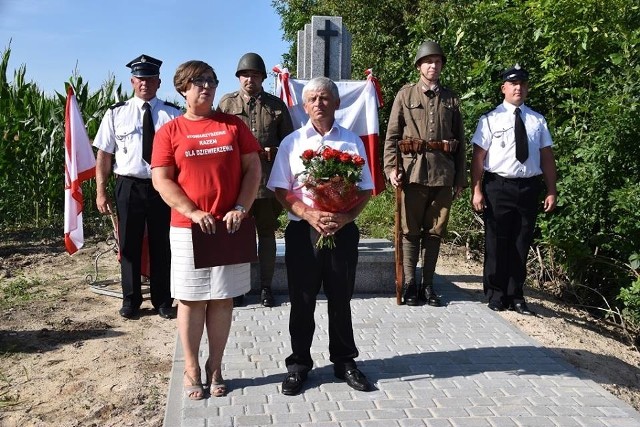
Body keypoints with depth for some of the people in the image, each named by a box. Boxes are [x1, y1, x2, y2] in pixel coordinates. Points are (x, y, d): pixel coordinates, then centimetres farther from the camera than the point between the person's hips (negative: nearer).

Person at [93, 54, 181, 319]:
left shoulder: (173, 115, 0)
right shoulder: (116, 114, 3)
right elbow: (103, 155, 3)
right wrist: (101, 192, -1)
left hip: (163, 187, 0)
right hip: (129, 186, 1)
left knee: (161, 245, 10)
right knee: (129, 245, 10)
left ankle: (162, 301, 26)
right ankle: (131, 301, 26)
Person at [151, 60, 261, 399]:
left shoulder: (234, 125, 8)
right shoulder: (169, 131, 3)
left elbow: (253, 168, 4)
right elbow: (161, 180, -3)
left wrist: (240, 208, -9)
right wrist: (193, 212, -14)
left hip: (231, 227, 2)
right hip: (188, 228, -1)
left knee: (223, 298, 7)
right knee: (191, 299, 6)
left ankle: (215, 367, 21)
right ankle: (191, 369, 21)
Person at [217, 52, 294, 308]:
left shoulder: (276, 105, 8)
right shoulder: (226, 103, 7)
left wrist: (273, 152, -8)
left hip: (268, 181, 1)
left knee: (267, 233, 8)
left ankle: (266, 285, 18)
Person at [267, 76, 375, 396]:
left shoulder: (352, 141, 6)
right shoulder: (292, 142, 5)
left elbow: (365, 190, 4)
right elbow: (281, 190, 0)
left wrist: (345, 218, -13)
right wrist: (310, 214, -16)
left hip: (343, 230, 1)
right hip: (302, 230, 0)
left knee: (341, 299, 11)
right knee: (302, 300, 7)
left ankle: (344, 361, 28)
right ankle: (298, 364, 23)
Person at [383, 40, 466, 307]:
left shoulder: (451, 99, 12)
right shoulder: (405, 95, 6)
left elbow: (460, 142, 12)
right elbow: (391, 135, 3)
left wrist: (461, 178, 9)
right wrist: (390, 167, -9)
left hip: (443, 174, 3)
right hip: (413, 171, -2)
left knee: (435, 231, 7)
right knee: (411, 230, 2)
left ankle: (428, 284, 16)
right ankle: (410, 284, 10)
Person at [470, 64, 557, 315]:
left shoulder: (537, 121, 9)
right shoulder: (491, 120, -1)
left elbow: (547, 157, 9)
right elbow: (478, 156, -5)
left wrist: (551, 191, 4)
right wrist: (476, 191, -12)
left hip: (529, 188, 3)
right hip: (498, 187, -3)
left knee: (521, 245, 11)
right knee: (497, 244, 4)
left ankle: (516, 297, 23)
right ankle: (495, 296, 18)